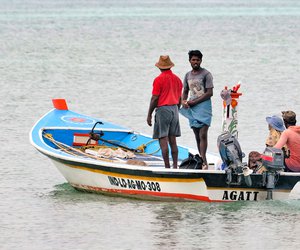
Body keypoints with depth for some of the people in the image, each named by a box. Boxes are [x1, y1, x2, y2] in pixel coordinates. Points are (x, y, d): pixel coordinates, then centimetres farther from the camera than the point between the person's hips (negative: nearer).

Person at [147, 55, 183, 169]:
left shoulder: (159, 79, -11)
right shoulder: (177, 79, 9)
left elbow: (154, 99, -12)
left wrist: (149, 114, -5)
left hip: (162, 109, -6)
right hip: (174, 109, 6)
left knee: (163, 140, -5)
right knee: (173, 141, 10)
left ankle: (167, 167, -9)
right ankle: (175, 166, 8)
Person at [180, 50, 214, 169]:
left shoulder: (206, 74, -3)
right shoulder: (188, 75, 16)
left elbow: (209, 93, -9)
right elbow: (185, 91, 25)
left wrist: (194, 102, -12)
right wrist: (183, 101, 2)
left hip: (203, 107, -6)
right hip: (191, 109, 6)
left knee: (203, 135, -15)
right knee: (197, 136, 5)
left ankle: (203, 161, -21)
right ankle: (202, 161, 7)